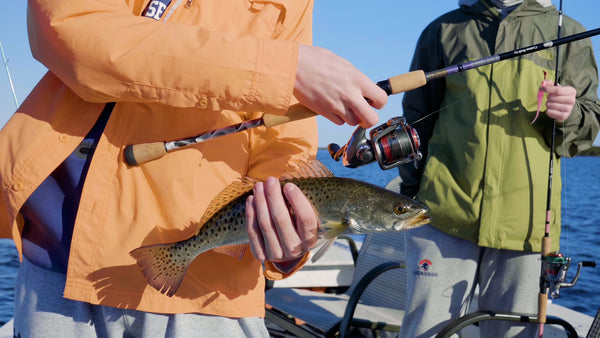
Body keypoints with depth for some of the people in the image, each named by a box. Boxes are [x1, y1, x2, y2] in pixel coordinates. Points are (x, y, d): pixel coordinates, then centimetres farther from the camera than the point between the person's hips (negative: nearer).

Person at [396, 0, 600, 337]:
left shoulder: (569, 34, 15)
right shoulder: (444, 30, 15)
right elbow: (417, 121, 17)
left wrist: (569, 116, -9)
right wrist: (411, 196, 10)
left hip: (525, 223, 1)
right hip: (445, 215, 0)